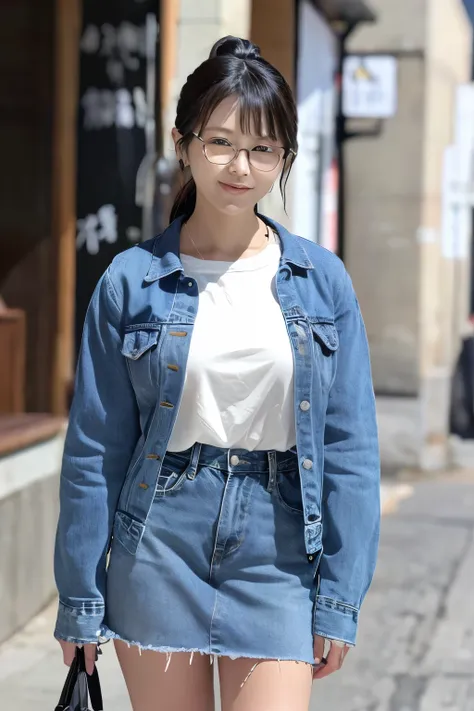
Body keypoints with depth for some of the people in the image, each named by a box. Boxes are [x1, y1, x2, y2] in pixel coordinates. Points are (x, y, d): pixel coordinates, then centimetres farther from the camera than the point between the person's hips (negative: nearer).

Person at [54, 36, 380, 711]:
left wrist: (340, 598, -1)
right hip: (160, 548, 0)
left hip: (278, 556, 1)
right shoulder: (131, 282, -1)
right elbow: (95, 448, 2)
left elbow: (349, 447, 3)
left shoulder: (323, 282, 2)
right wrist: (81, 601, 2)